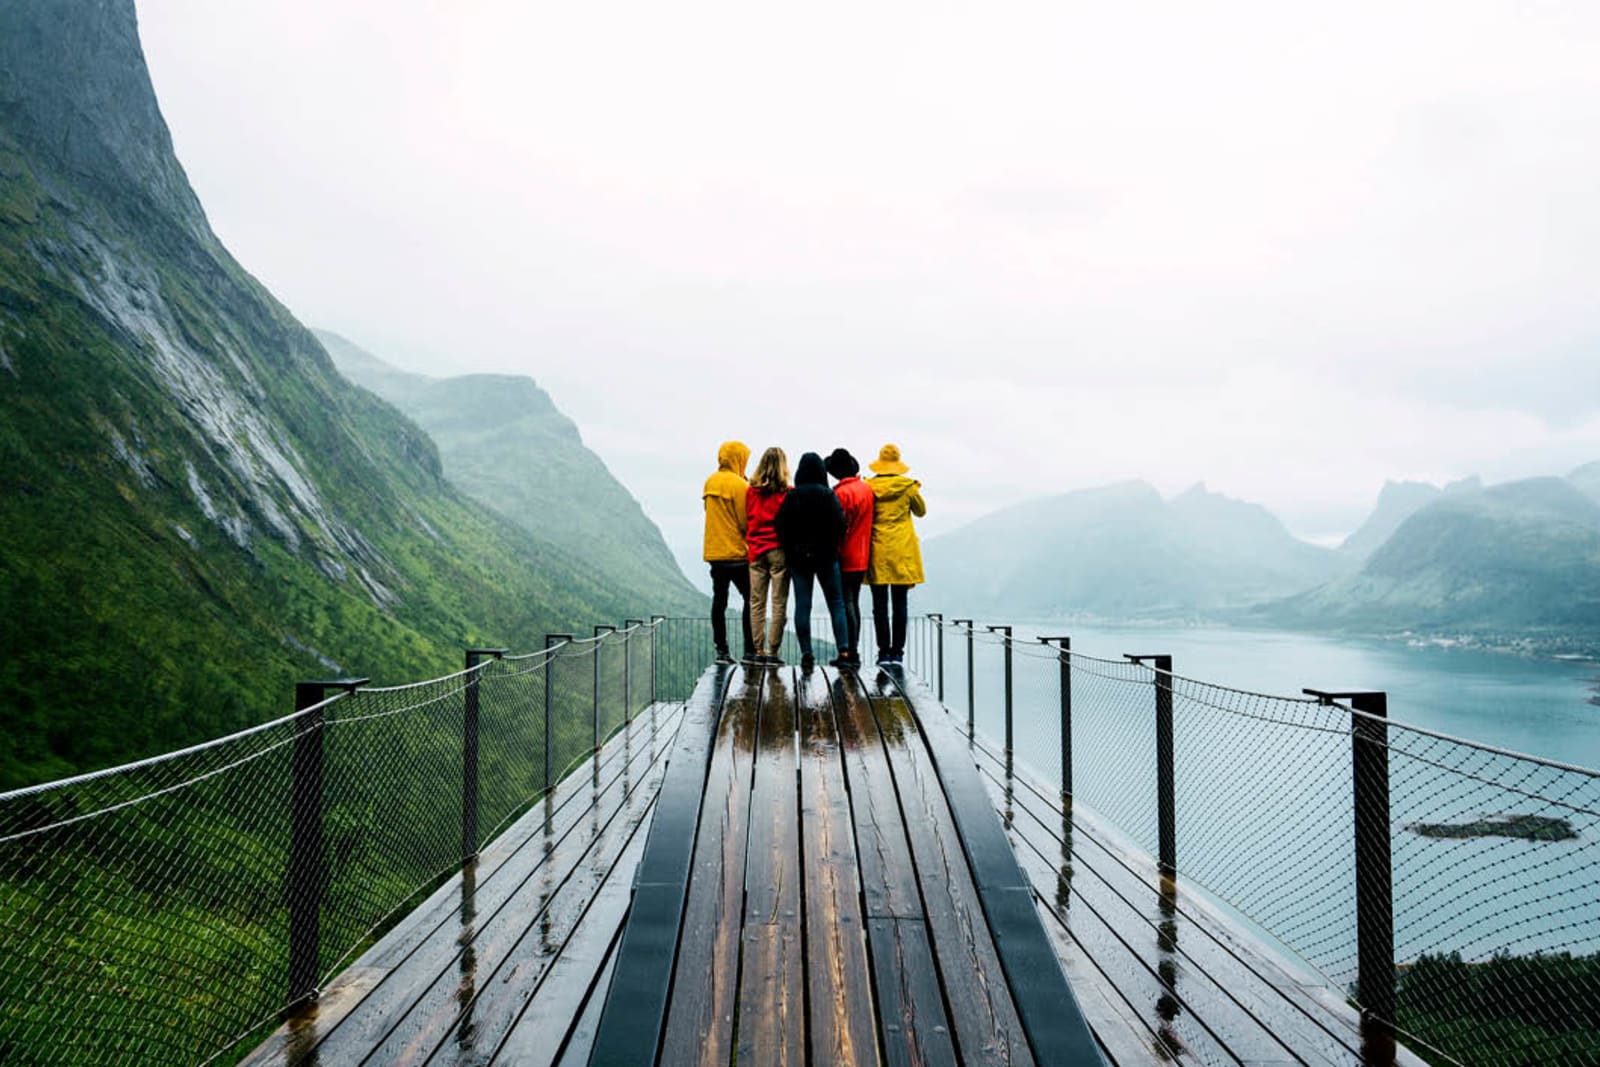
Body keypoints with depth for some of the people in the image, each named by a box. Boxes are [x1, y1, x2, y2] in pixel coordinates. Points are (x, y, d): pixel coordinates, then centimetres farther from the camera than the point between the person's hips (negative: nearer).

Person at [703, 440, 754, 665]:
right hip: (737, 553, -6)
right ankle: (750, 650, 1)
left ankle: (721, 650, 7)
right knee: (750, 599, 2)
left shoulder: (710, 482, 9)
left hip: (714, 551, 7)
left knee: (719, 600, 8)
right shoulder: (739, 485, -13)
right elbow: (746, 522, -11)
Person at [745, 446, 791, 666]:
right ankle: (773, 653, 0)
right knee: (779, 603, 1)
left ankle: (759, 652, 7)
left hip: (756, 551, 3)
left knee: (756, 602, 8)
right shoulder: (786, 492, -8)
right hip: (779, 550, -3)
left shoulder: (751, 491, 2)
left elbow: (746, 520, 7)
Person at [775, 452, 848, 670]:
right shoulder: (828, 496, -7)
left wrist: (789, 550, 8)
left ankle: (806, 652, 0)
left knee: (802, 605, 4)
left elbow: (780, 525, -4)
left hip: (798, 556, 1)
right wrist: (832, 546, 7)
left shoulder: (791, 497, -4)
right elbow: (840, 525, -10)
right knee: (836, 602, 8)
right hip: (826, 556, -1)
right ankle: (843, 649, 0)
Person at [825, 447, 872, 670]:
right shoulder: (867, 489, 9)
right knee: (854, 603, 14)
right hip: (862, 558, 8)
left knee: (845, 604, -5)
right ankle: (854, 651, 18)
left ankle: (848, 652, -7)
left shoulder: (842, 493, -15)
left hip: (845, 559, -8)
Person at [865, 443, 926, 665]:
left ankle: (884, 652, 3)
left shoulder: (868, 487, -3)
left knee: (880, 605, 3)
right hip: (902, 551, 0)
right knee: (899, 604, 4)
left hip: (877, 551, 0)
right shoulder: (908, 486, -3)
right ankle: (897, 652, 4)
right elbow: (921, 511, 13)